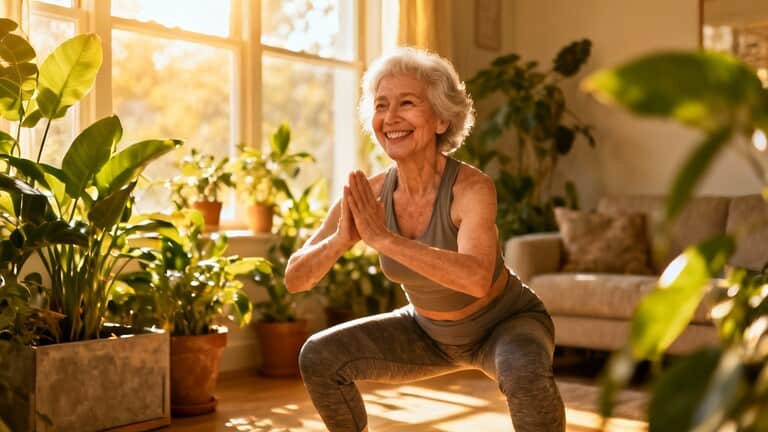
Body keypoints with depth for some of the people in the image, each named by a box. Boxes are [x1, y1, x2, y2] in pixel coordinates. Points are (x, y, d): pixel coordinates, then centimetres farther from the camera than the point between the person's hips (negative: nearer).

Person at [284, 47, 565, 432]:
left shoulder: (472, 187, -31)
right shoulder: (366, 196, -18)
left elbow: (476, 279, -49)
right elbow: (295, 279, -17)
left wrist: (381, 237, -49)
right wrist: (341, 240, -37)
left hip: (507, 323, -4)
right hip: (431, 333, 5)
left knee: (525, 374, -37)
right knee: (319, 356, -7)